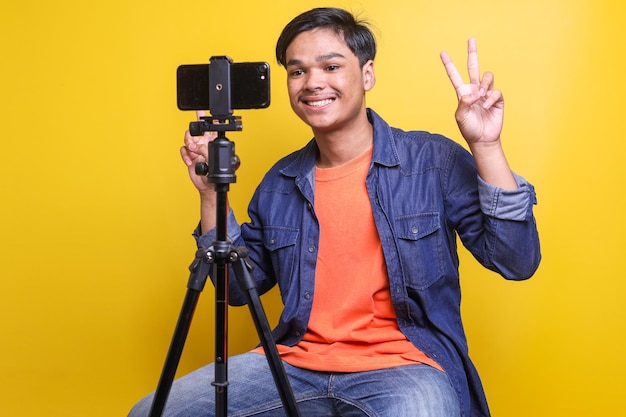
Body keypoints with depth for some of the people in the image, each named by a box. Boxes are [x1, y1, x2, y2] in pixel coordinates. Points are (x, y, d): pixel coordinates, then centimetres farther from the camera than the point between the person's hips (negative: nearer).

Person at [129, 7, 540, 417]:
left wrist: (486, 148, -17)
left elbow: (517, 263, -9)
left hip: (405, 365, -4)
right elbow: (239, 288, 15)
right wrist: (211, 194, 4)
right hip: (295, 362, 5)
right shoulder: (280, 182, 10)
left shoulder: (434, 161, -3)